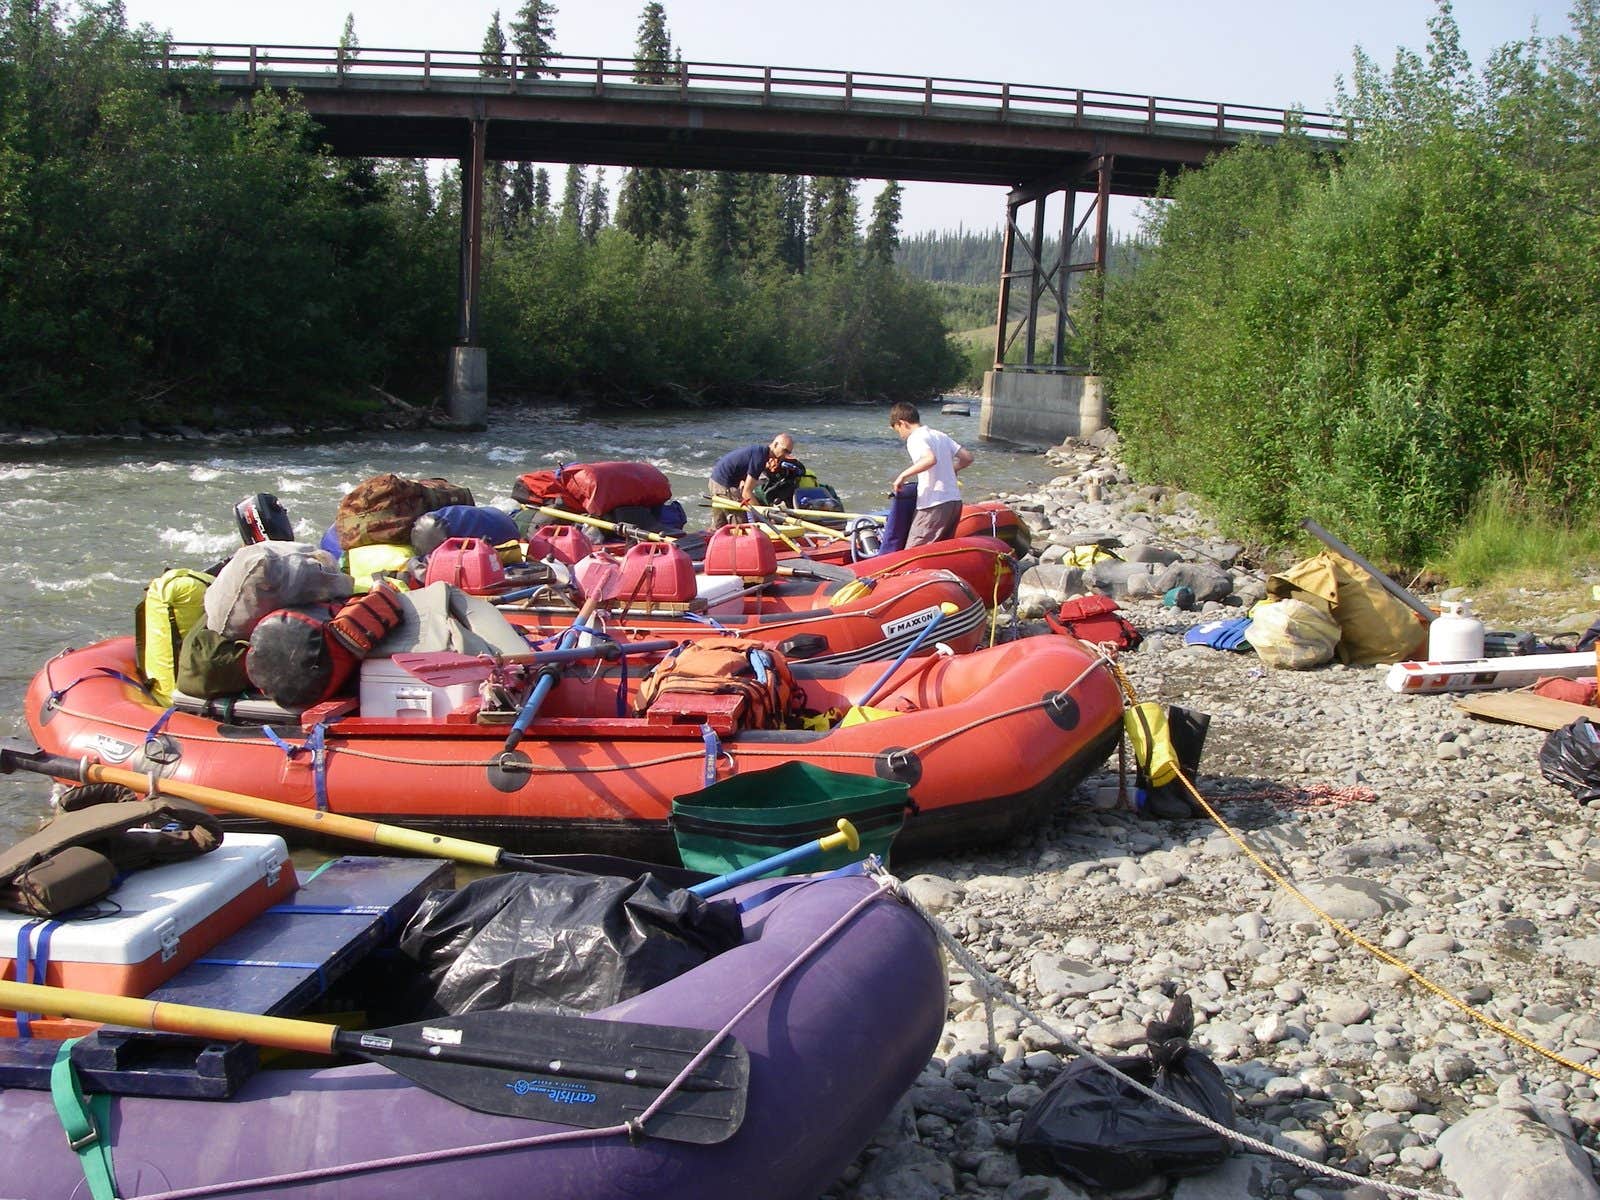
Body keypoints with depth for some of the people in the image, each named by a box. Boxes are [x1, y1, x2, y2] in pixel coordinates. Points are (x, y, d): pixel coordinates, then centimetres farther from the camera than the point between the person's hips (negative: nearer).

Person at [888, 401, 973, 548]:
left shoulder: (915, 438, -8)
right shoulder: (940, 435, 16)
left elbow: (930, 459, -28)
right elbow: (967, 457, 15)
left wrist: (903, 475, -19)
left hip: (934, 505, -9)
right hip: (955, 502, 9)